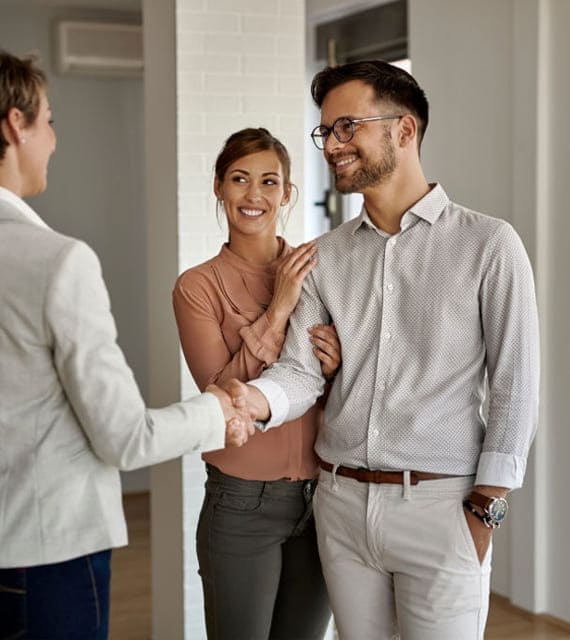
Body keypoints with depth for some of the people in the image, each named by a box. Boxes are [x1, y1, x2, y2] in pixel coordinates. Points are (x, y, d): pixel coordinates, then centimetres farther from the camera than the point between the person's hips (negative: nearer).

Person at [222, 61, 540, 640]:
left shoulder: (487, 244, -5)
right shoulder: (324, 258, 8)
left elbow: (514, 388, -5)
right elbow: (301, 370, 0)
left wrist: (484, 508, -8)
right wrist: (256, 401, -22)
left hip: (439, 505, -4)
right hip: (341, 502, 4)